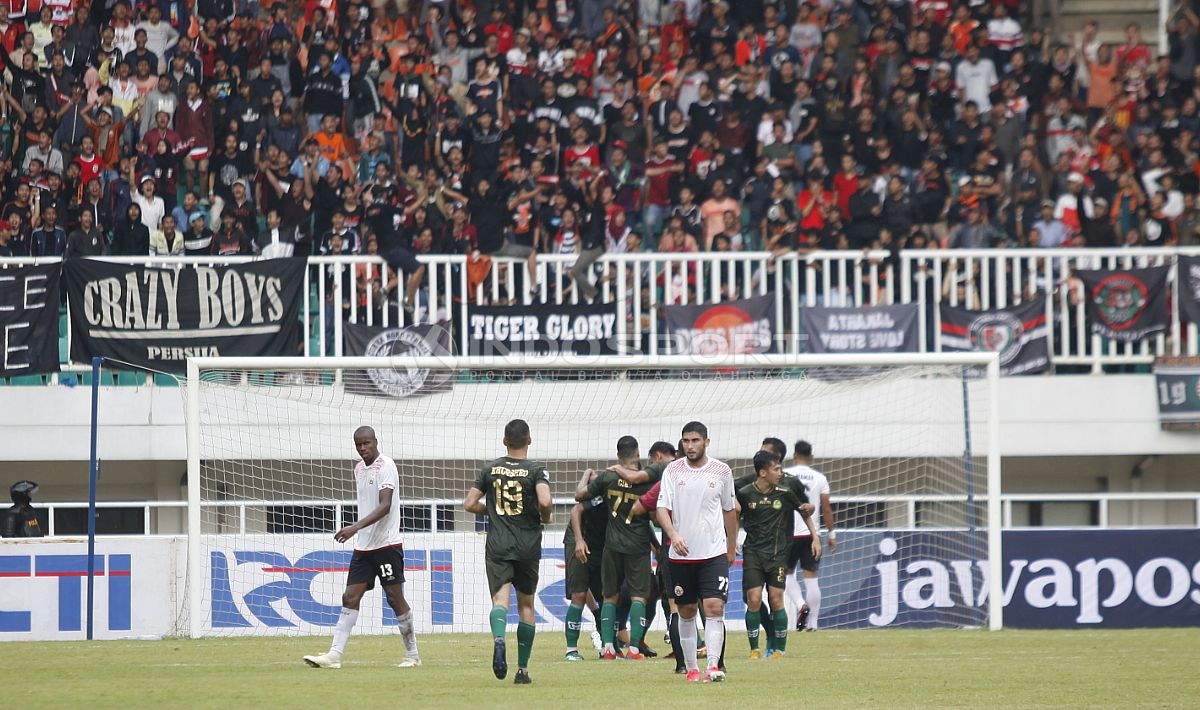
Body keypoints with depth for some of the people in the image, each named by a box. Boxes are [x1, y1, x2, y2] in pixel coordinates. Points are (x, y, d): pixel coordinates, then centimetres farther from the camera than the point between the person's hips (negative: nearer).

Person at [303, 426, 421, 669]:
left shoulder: (385, 467, -12)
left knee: (395, 598, -1)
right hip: (363, 546, 7)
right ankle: (334, 655, -6)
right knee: (350, 597, -1)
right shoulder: (359, 469, 12)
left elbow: (385, 506, -23)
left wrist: (356, 527, -33)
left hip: (387, 544, -7)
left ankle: (412, 655, 11)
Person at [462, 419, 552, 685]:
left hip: (497, 546, 0)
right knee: (526, 604, 12)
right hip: (528, 546, 0)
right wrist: (545, 518, 2)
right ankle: (522, 669, 13)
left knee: (500, 596, -11)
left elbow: (469, 504, 6)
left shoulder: (490, 469, 5)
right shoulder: (535, 470, -4)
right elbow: (545, 501, -20)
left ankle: (498, 638, -46)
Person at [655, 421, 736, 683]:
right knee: (686, 611, 7)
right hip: (681, 554, 1)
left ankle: (714, 666, -20)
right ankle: (691, 668, 17)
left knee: (714, 607, -14)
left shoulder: (721, 471, 3)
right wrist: (673, 534, -23)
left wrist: (731, 548, 19)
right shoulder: (673, 470, 1)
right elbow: (662, 508, -5)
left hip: (714, 553, -1)